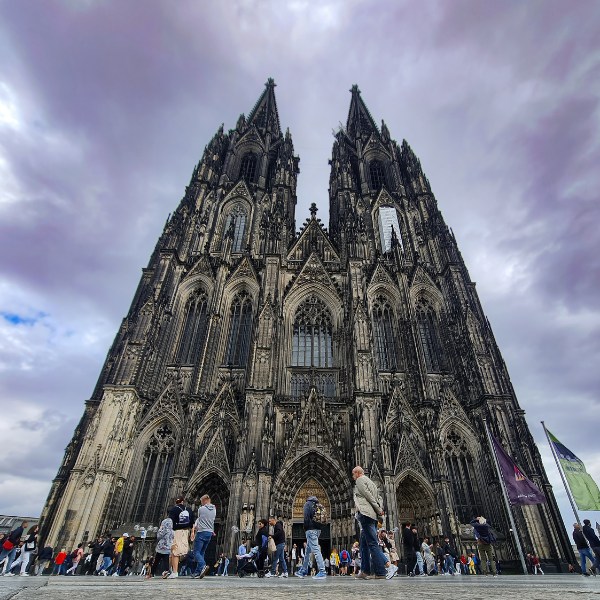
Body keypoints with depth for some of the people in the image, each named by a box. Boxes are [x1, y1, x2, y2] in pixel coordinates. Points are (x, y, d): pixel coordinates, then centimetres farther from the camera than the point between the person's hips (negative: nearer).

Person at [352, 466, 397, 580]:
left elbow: (368, 496, -13)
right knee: (364, 543, 13)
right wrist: (380, 509, 2)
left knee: (372, 543, -8)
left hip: (365, 514, -10)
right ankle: (365, 571, 16)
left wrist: (378, 510, -9)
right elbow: (379, 498, 17)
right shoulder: (370, 482, 23)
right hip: (372, 515, 10)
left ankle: (389, 566, -13)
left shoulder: (360, 480, -4)